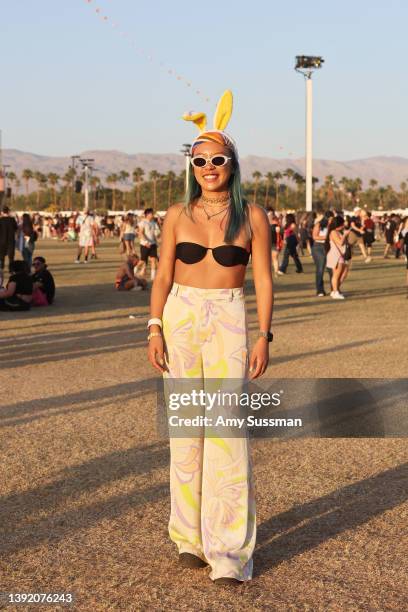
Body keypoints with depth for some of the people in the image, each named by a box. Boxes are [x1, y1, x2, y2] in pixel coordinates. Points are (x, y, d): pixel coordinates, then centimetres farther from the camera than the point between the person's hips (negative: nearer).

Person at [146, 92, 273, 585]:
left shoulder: (251, 217, 1)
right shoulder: (178, 215, 6)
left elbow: (263, 281, 1)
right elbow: (162, 276, 8)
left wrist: (263, 337, -6)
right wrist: (154, 329, -1)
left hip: (228, 322, -2)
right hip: (180, 319, 2)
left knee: (227, 432, -8)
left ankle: (230, 552, -2)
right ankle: (189, 537, 18)